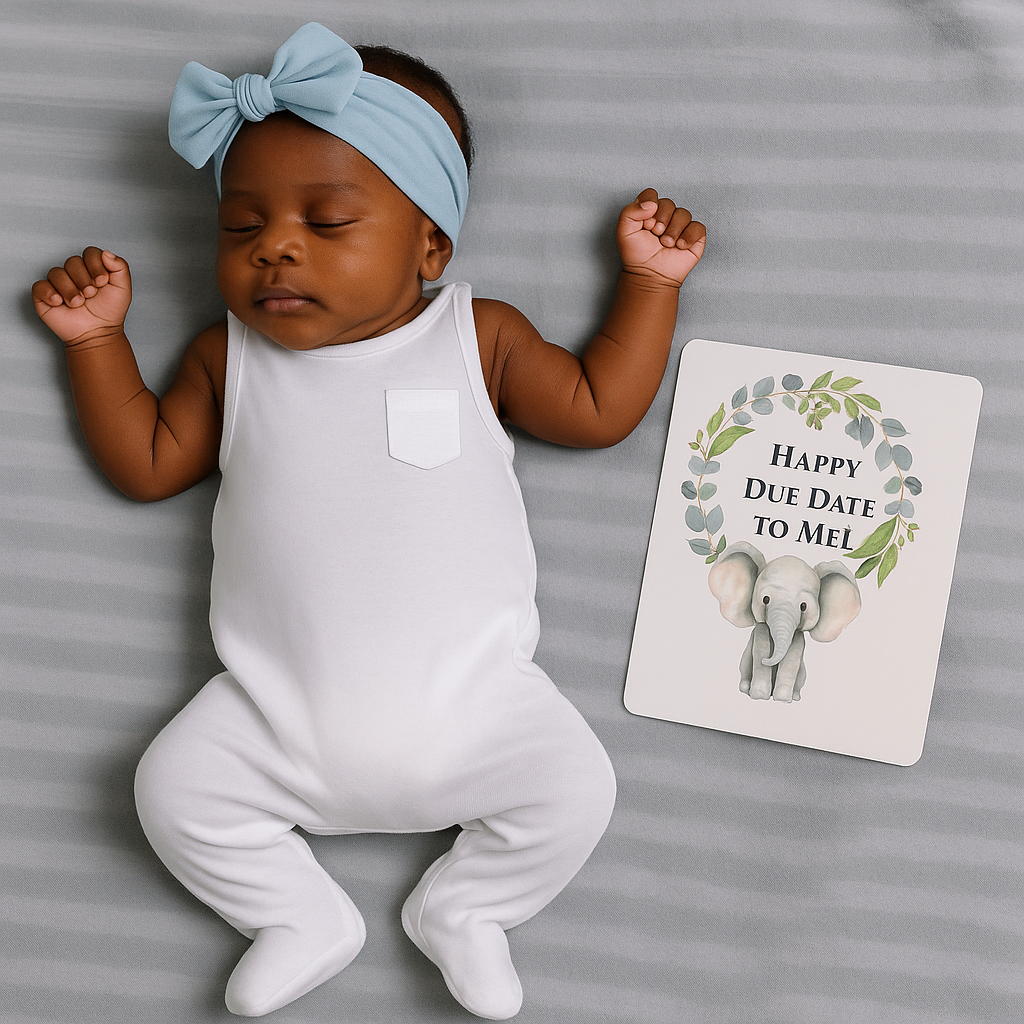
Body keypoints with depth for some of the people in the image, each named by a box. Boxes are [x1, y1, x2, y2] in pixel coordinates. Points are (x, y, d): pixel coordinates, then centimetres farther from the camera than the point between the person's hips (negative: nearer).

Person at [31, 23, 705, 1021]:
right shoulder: (230, 357, 7)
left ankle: (460, 907, 13)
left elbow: (598, 407, 6)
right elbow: (146, 463, 12)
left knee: (577, 787, -16)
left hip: (468, 701, -1)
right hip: (279, 712, 2)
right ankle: (303, 917, 13)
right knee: (173, 790, -12)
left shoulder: (478, 338, 2)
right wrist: (96, 337, 7)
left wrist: (649, 282, 5)